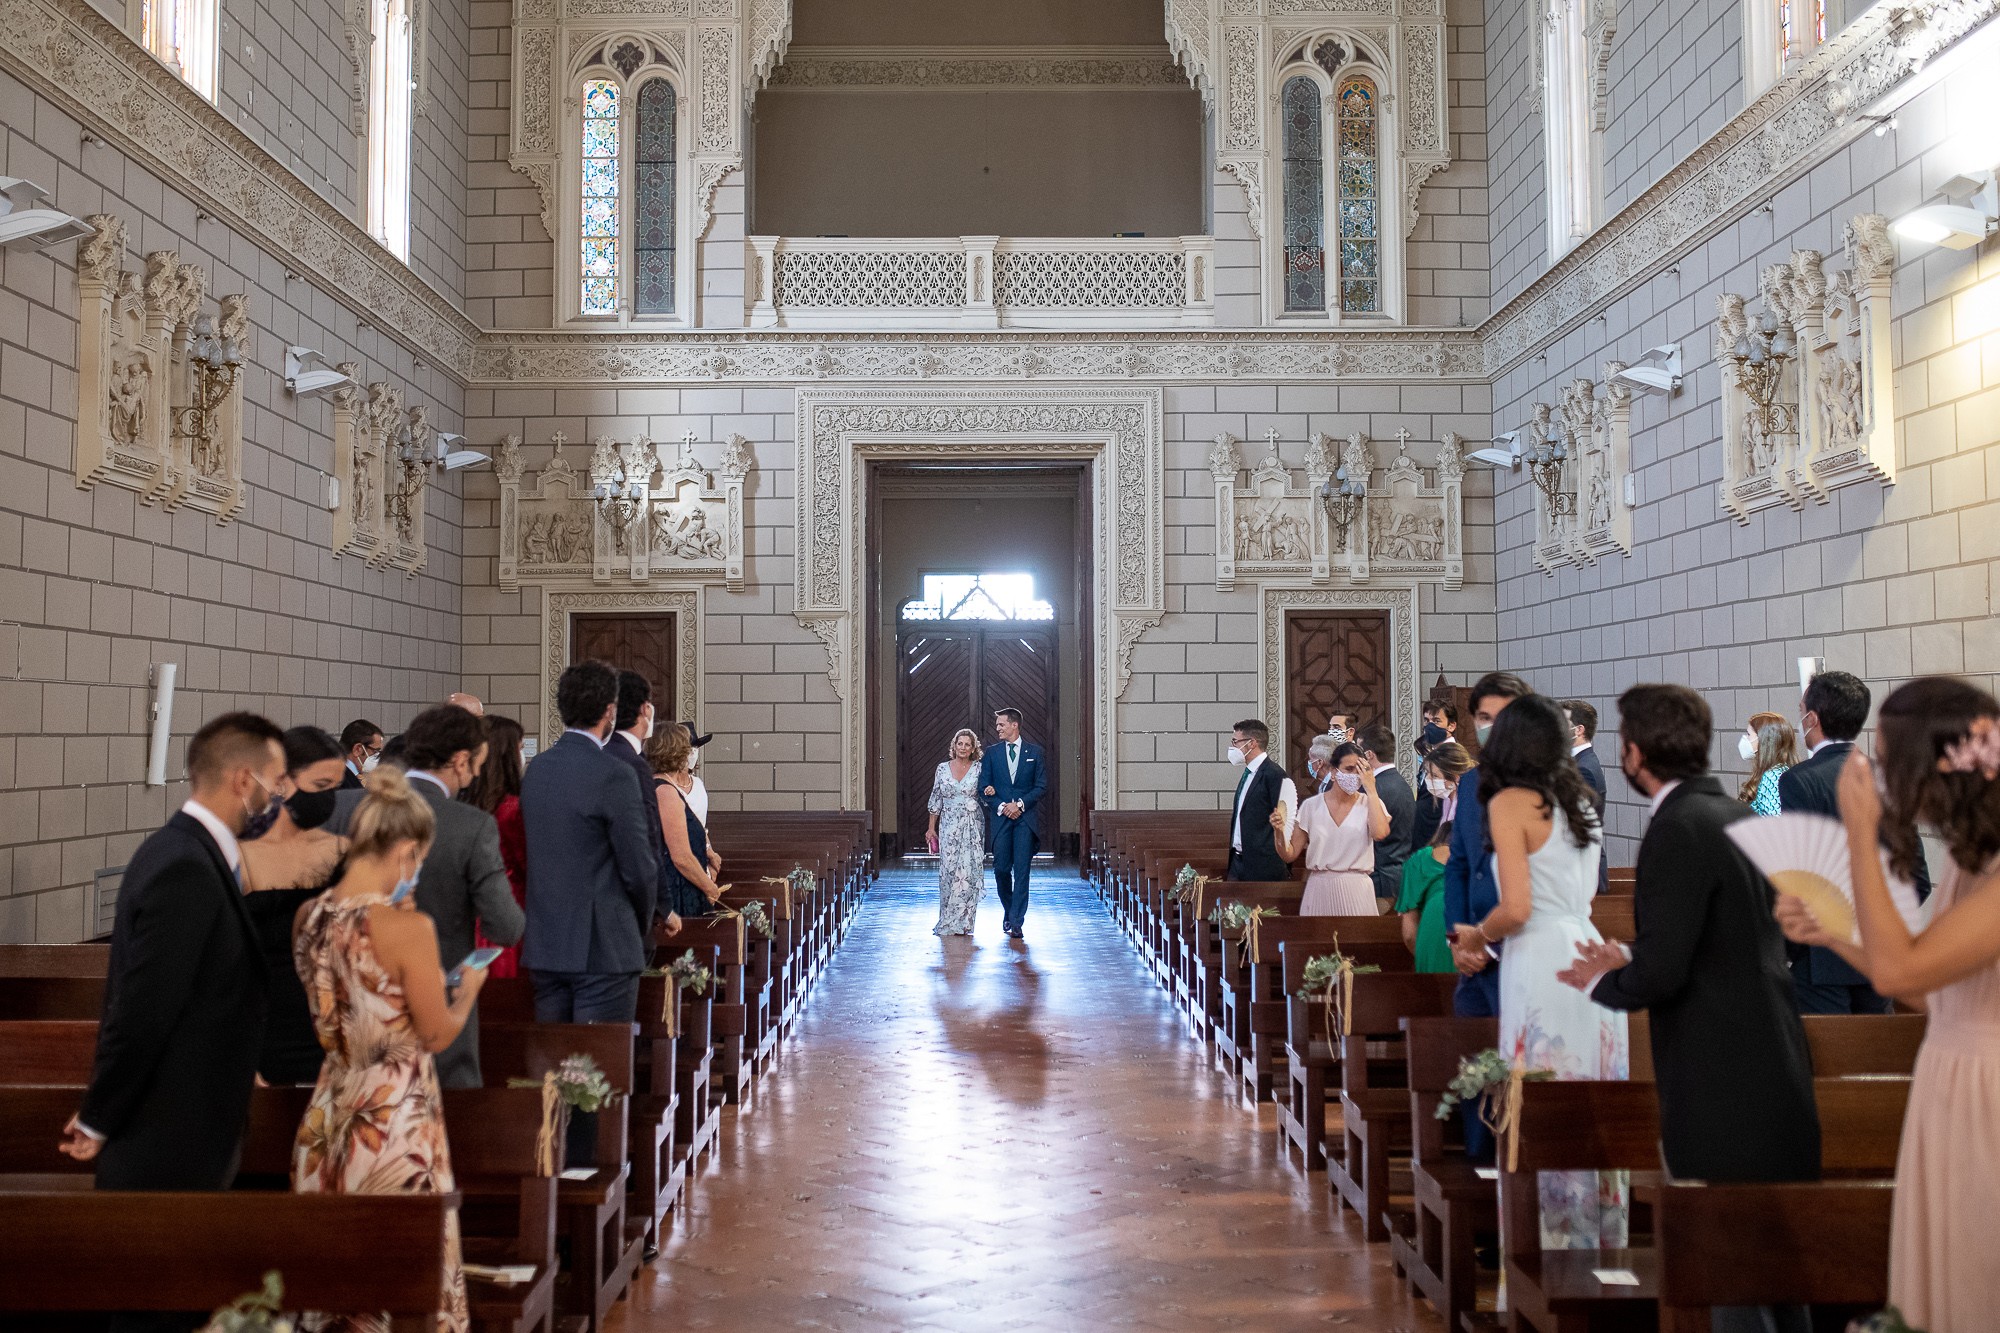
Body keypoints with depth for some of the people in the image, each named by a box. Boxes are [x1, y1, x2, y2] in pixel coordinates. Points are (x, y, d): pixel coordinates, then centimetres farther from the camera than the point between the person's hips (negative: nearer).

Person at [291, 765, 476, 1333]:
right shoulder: (408, 926, -21)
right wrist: (468, 987, 8)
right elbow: (438, 1035, -10)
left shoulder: (309, 915, -1)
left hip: (331, 1109, 7)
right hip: (395, 1117, -6)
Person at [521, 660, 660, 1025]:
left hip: (543, 946, 7)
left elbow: (539, 855, 12)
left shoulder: (535, 769, 7)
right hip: (603, 951, -7)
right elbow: (640, 868, -11)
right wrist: (642, 926, 6)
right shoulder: (614, 776, -14)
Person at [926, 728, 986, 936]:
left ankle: (963, 922, 4)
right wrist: (931, 828, 7)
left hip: (972, 828, -1)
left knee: (968, 871, -4)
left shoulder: (978, 769, 2)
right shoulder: (943, 768, 6)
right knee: (948, 871, -2)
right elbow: (935, 800, 9)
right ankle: (947, 921, 8)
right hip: (948, 827, 1)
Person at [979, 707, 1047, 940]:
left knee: (1022, 869, -7)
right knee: (1001, 868, 1)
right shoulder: (991, 754, 9)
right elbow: (984, 787, 6)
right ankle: (1009, 910, 25)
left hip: (1026, 818, -2)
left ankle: (1016, 921, -7)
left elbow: (1042, 785, 2)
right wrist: (1002, 806, -9)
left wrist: (1020, 804, -10)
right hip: (1000, 817, 2)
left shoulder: (1035, 752, 6)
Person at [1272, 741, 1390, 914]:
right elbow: (1289, 855, 4)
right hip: (1319, 892, 1)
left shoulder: (1370, 803, 1)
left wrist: (1371, 789, -14)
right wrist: (1279, 831, -16)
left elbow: (1380, 833, -22)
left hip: (1356, 893, -1)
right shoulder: (1311, 806, 3)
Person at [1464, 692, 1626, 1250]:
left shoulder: (1510, 803, -6)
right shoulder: (1578, 800, 14)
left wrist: (1477, 936, 5)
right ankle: (1604, 1236, 20)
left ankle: (1555, 1237, 5)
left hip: (1542, 964, -7)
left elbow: (1516, 909, -14)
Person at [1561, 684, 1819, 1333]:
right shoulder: (1740, 816, 8)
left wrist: (1601, 981, -4)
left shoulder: (1678, 830, -20)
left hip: (1720, 1084, -9)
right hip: (1776, 1070, 9)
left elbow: (1661, 973, -23)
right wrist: (1628, 958, 14)